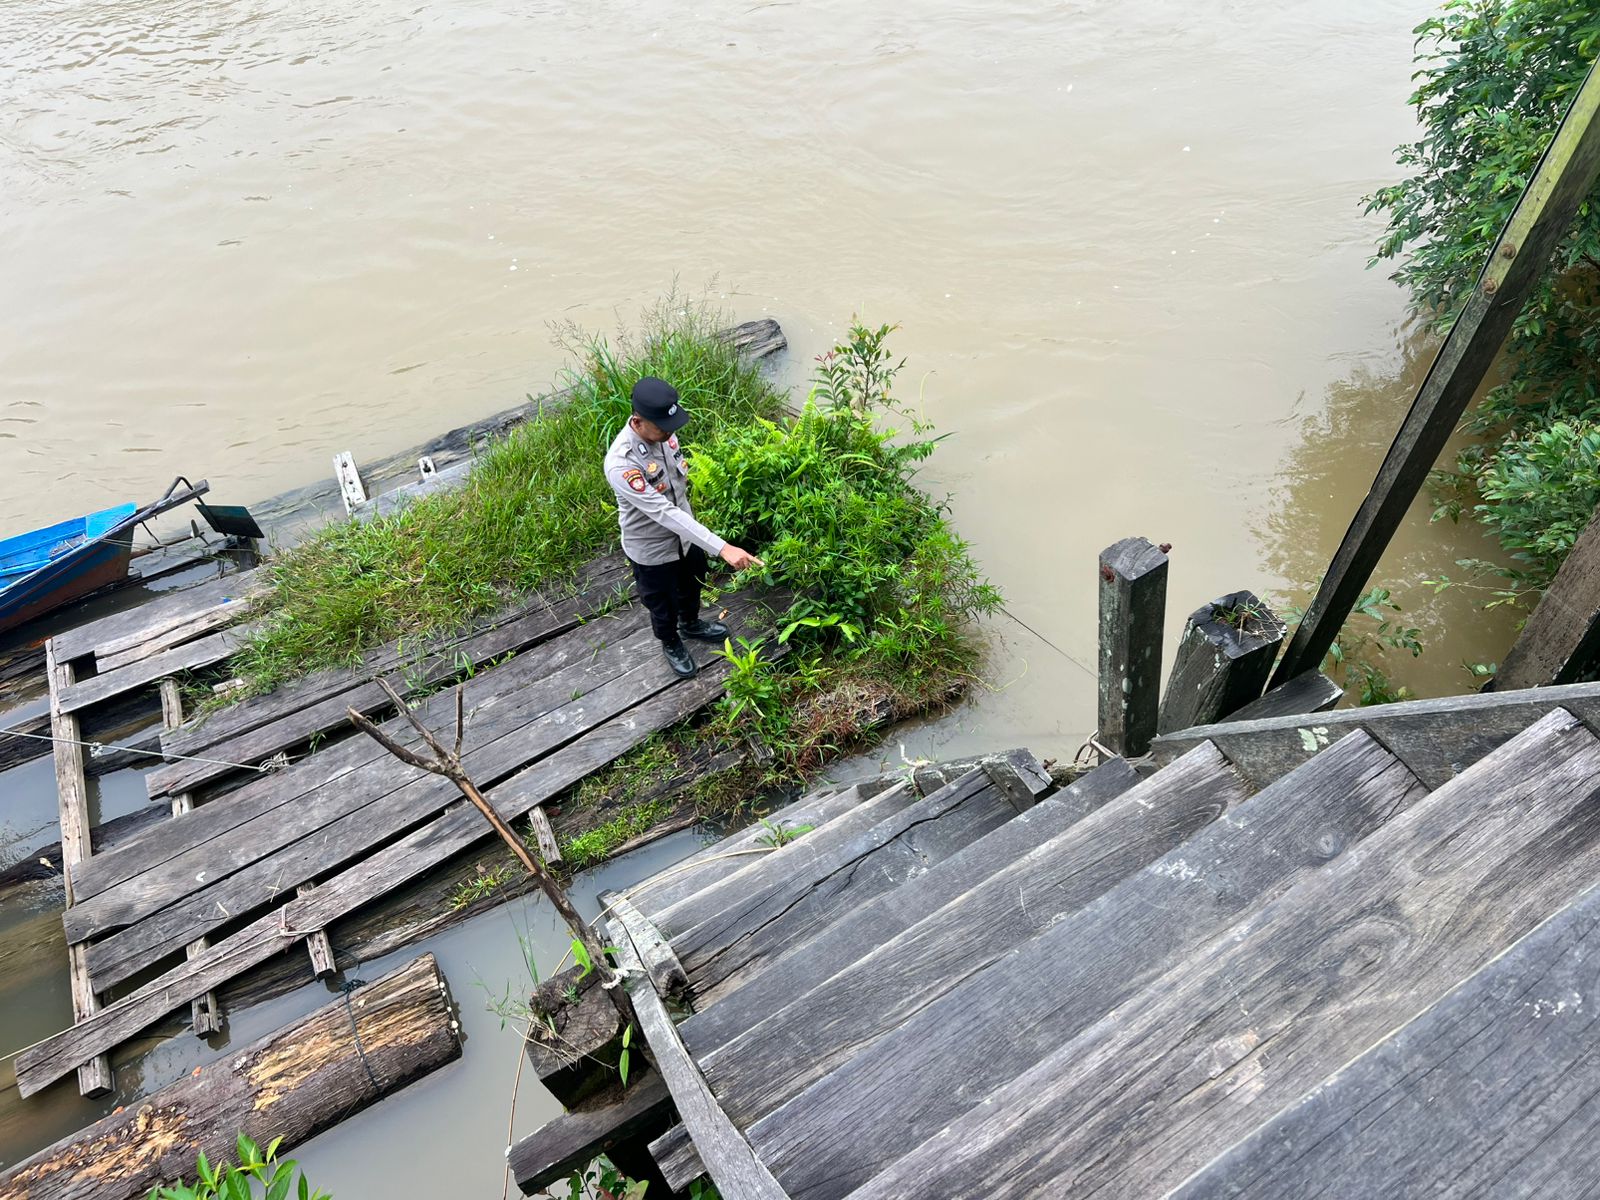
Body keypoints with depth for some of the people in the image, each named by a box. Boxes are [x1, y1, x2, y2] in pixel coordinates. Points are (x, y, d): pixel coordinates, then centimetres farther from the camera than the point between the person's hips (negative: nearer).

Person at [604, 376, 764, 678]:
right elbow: (665, 513, -42)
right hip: (652, 550, -6)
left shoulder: (663, 432, -15)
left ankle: (691, 624, 63)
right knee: (663, 606, 22)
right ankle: (671, 643, 53)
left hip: (686, 534, 6)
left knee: (692, 587, 31)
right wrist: (722, 548, -45)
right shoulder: (621, 464, -38)